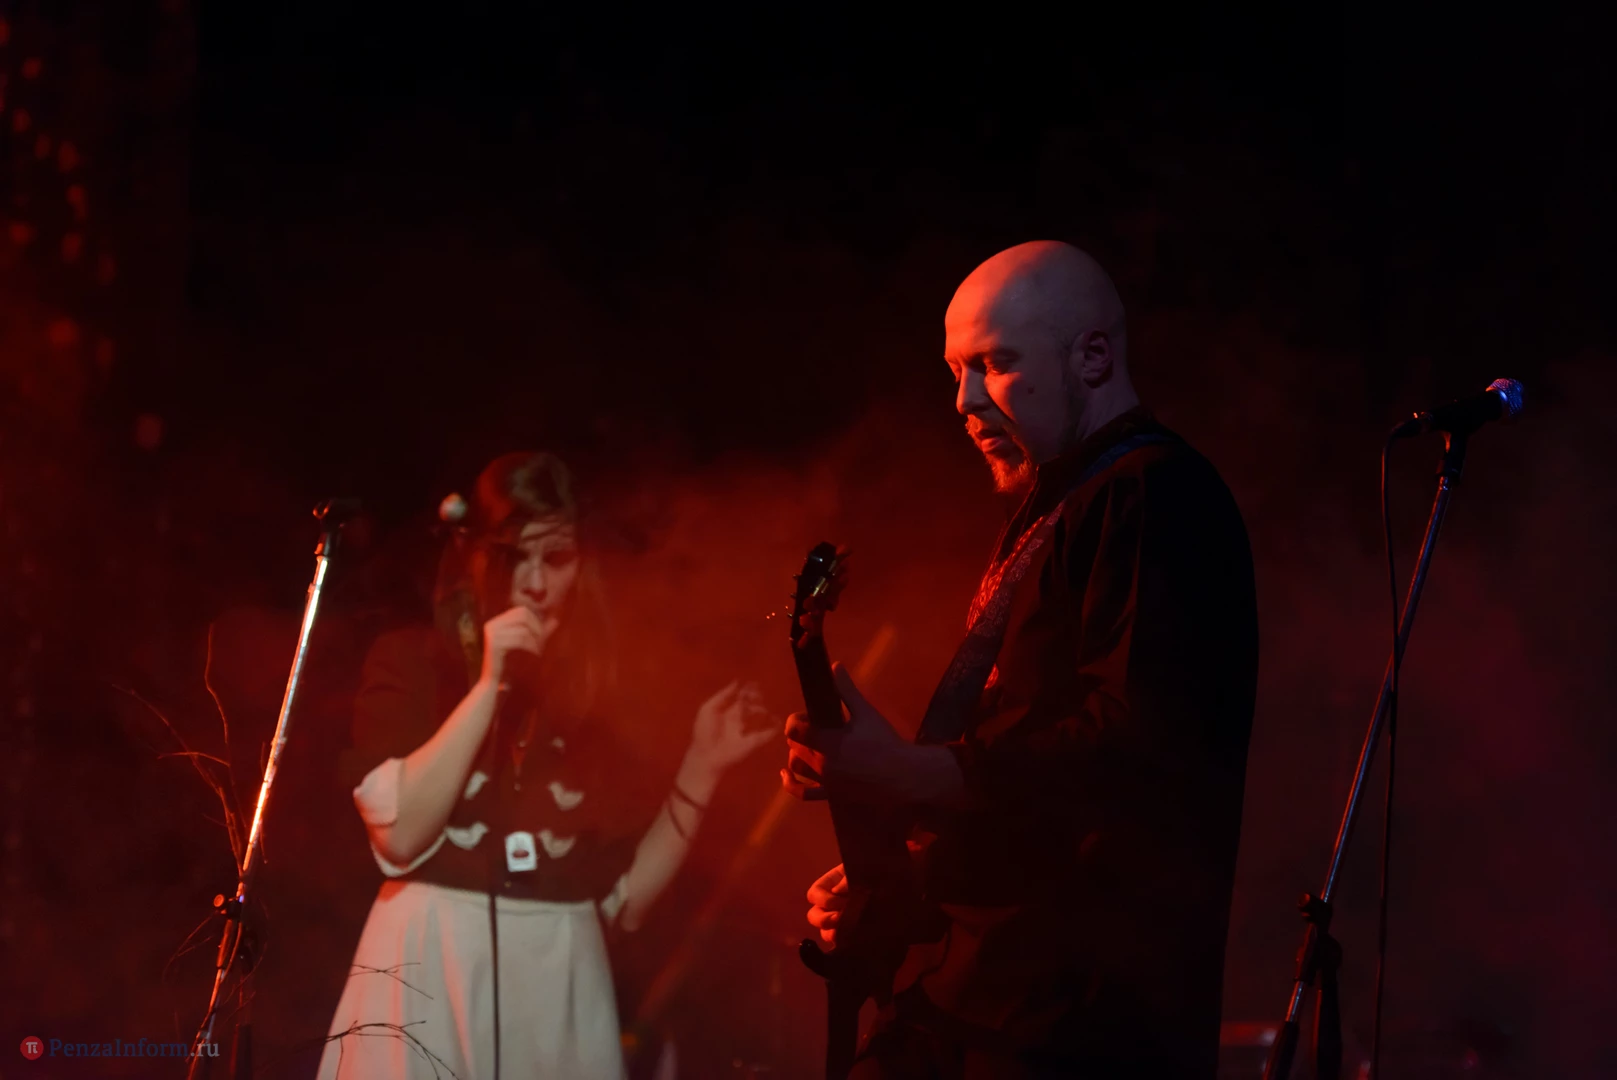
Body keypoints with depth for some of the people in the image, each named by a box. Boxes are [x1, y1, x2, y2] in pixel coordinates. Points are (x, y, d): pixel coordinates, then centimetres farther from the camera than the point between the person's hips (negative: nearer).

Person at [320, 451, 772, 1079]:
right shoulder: (410, 661, 2)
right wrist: (489, 685, -14)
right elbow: (398, 834, -14)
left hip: (561, 989, 3)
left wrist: (701, 767, 2)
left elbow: (625, 900, 7)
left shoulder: (588, 696, 11)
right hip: (433, 979, -3)